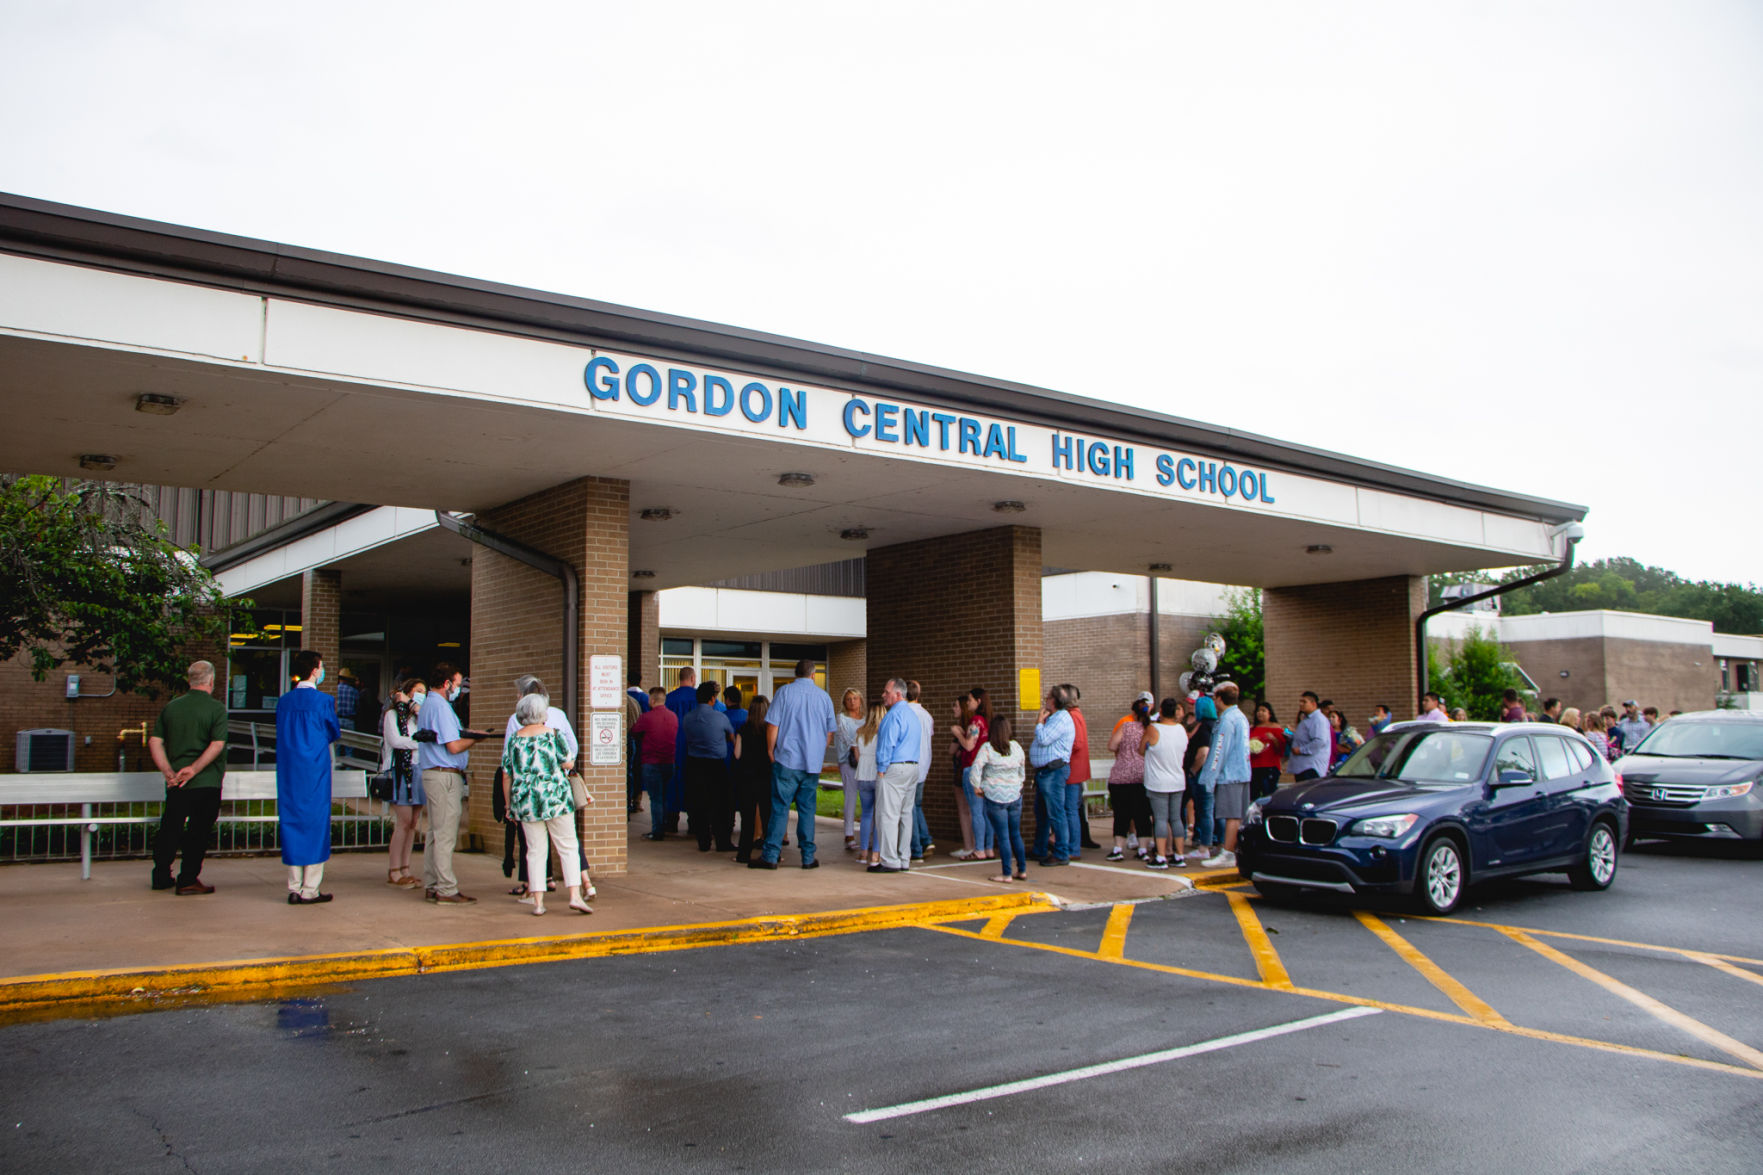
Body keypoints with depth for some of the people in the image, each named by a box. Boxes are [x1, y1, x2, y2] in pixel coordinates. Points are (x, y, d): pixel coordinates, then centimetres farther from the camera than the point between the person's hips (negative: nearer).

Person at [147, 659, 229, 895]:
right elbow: (217, 744, -19)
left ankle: (161, 877, 25)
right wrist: (194, 769, -15)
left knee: (169, 830, 16)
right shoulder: (216, 708, -8)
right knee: (198, 832, 3)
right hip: (206, 783, -5)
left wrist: (168, 772, 1)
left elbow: (154, 741, 4)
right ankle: (188, 881, 4)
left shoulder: (171, 706, 8)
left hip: (176, 783, 5)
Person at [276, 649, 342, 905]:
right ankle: (310, 890, 3)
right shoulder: (323, 701, -10)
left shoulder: (283, 701, 5)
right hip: (315, 770, -5)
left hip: (288, 772, 5)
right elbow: (335, 733, 1)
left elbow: (282, 733, 15)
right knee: (315, 824, 2)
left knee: (291, 823, 10)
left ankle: (294, 889, 13)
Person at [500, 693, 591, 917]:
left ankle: (538, 902, 5)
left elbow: (506, 775, 5)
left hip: (526, 802, 3)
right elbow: (569, 763, -6)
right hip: (556, 798, -3)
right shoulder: (553, 734, -4)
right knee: (568, 848, 4)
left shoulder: (514, 739, 4)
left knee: (536, 851, 7)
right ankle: (575, 896, -6)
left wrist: (508, 805, 13)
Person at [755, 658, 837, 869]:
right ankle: (808, 858, 9)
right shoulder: (824, 696, 8)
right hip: (813, 763, 3)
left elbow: (772, 726, -6)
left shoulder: (785, 692, -2)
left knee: (780, 807, -2)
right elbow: (831, 732, 12)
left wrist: (771, 752, 5)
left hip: (787, 759, -3)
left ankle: (771, 856, -4)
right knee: (807, 809, 8)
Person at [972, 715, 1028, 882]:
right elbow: (1022, 769, 14)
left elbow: (975, 769, -17)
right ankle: (1022, 870, 18)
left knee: (1003, 837, 0)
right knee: (1015, 834, 15)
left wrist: (977, 787, -3)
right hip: (1015, 796, 4)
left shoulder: (986, 748, -10)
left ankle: (1006, 874, 2)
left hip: (994, 797, -4)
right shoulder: (1016, 747, 2)